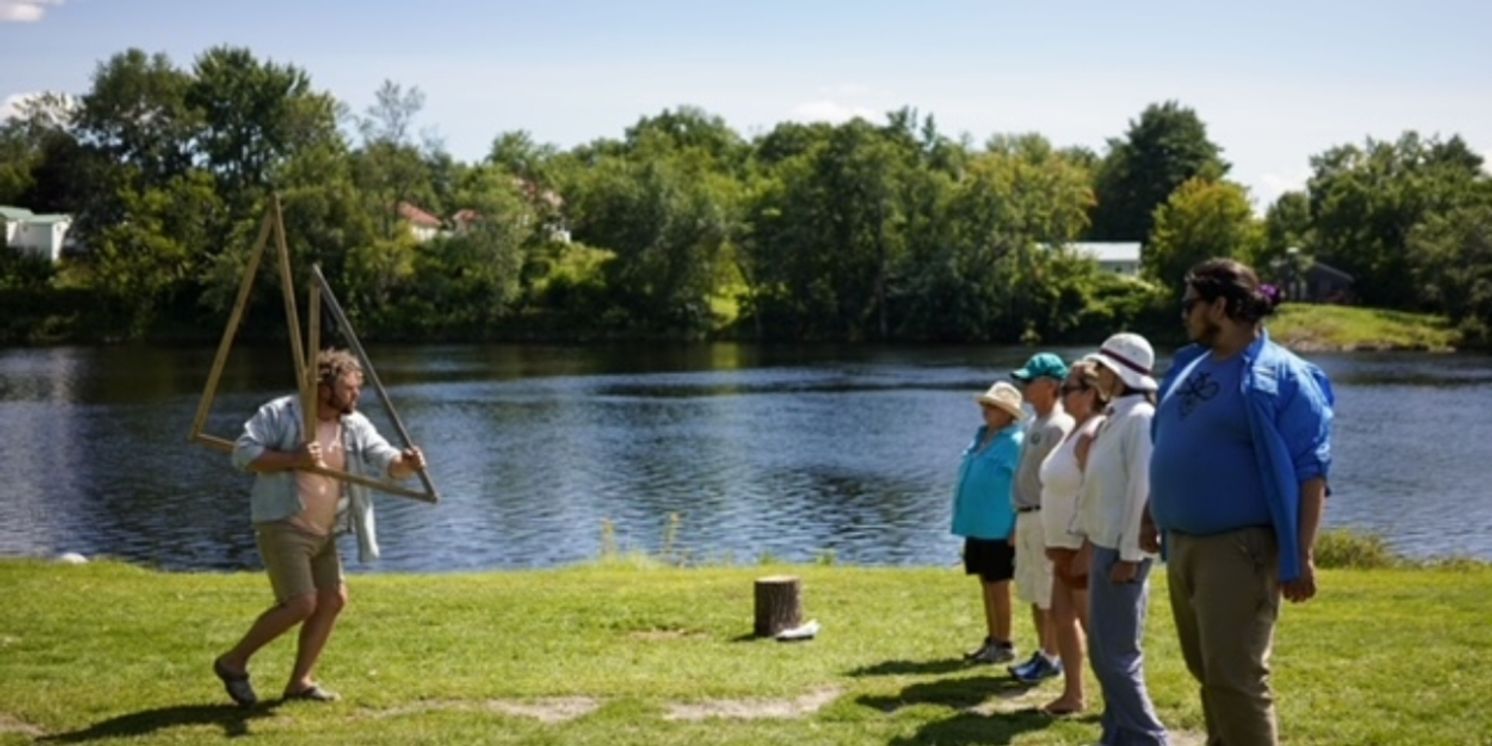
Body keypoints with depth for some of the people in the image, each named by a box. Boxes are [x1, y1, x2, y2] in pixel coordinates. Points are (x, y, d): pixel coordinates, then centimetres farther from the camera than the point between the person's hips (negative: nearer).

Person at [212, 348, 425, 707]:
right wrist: (294, 459, -27)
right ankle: (233, 662, 3)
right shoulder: (280, 414, -11)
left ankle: (300, 681, 18)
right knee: (301, 603, -15)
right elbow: (243, 452, -16)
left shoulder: (355, 426, 5)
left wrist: (406, 463, -28)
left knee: (333, 599, 6)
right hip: (283, 526, -8)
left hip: (323, 532, 8)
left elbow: (386, 460, -4)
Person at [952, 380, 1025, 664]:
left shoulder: (1015, 443, -14)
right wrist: (964, 519, 19)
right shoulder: (982, 436, 12)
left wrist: (1016, 530, -18)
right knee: (986, 585, 14)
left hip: (998, 529, -8)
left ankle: (1004, 645, 7)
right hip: (977, 526, 8)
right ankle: (992, 640, 22)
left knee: (998, 586, -1)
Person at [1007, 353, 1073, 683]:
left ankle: (1051, 659, 3)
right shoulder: (1035, 423, 15)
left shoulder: (1060, 426, -16)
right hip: (1026, 517, 10)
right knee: (1033, 593, 15)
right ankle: (1043, 652, 24)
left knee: (1050, 594, -3)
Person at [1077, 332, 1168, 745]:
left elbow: (1143, 489, -20)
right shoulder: (1116, 417, 14)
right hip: (1105, 545, 10)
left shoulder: (1139, 417, -15)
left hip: (1121, 550, -10)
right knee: (1103, 651, 14)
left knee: (1117, 653, -7)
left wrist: (1129, 555, -20)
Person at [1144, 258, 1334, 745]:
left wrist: (1300, 555, -20)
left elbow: (1309, 471, -15)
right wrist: (1152, 519, 21)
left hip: (1237, 547, -8)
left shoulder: (1281, 375, -11)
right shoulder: (1189, 365, 11)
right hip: (1182, 543, 8)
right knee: (1207, 671, 16)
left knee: (1235, 677, -9)